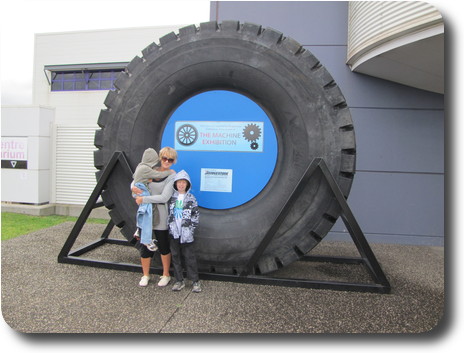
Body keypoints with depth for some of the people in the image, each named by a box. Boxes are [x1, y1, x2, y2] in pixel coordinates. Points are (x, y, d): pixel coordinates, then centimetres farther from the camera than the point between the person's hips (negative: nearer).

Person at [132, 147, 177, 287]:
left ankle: (166, 275, 30)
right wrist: (133, 187, -5)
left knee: (163, 247, 11)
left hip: (161, 216, -4)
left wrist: (144, 199, -18)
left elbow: (164, 197, -18)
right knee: (145, 245, 11)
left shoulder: (172, 176, -10)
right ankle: (145, 275, 31)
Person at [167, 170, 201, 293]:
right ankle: (179, 280, 22)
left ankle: (195, 281, 12)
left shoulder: (191, 198, -1)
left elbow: (196, 215, 0)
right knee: (175, 256, 10)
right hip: (173, 232, 3)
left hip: (186, 233, -2)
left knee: (189, 257, 2)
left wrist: (191, 229, -5)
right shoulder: (171, 197, 4)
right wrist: (170, 226, 2)